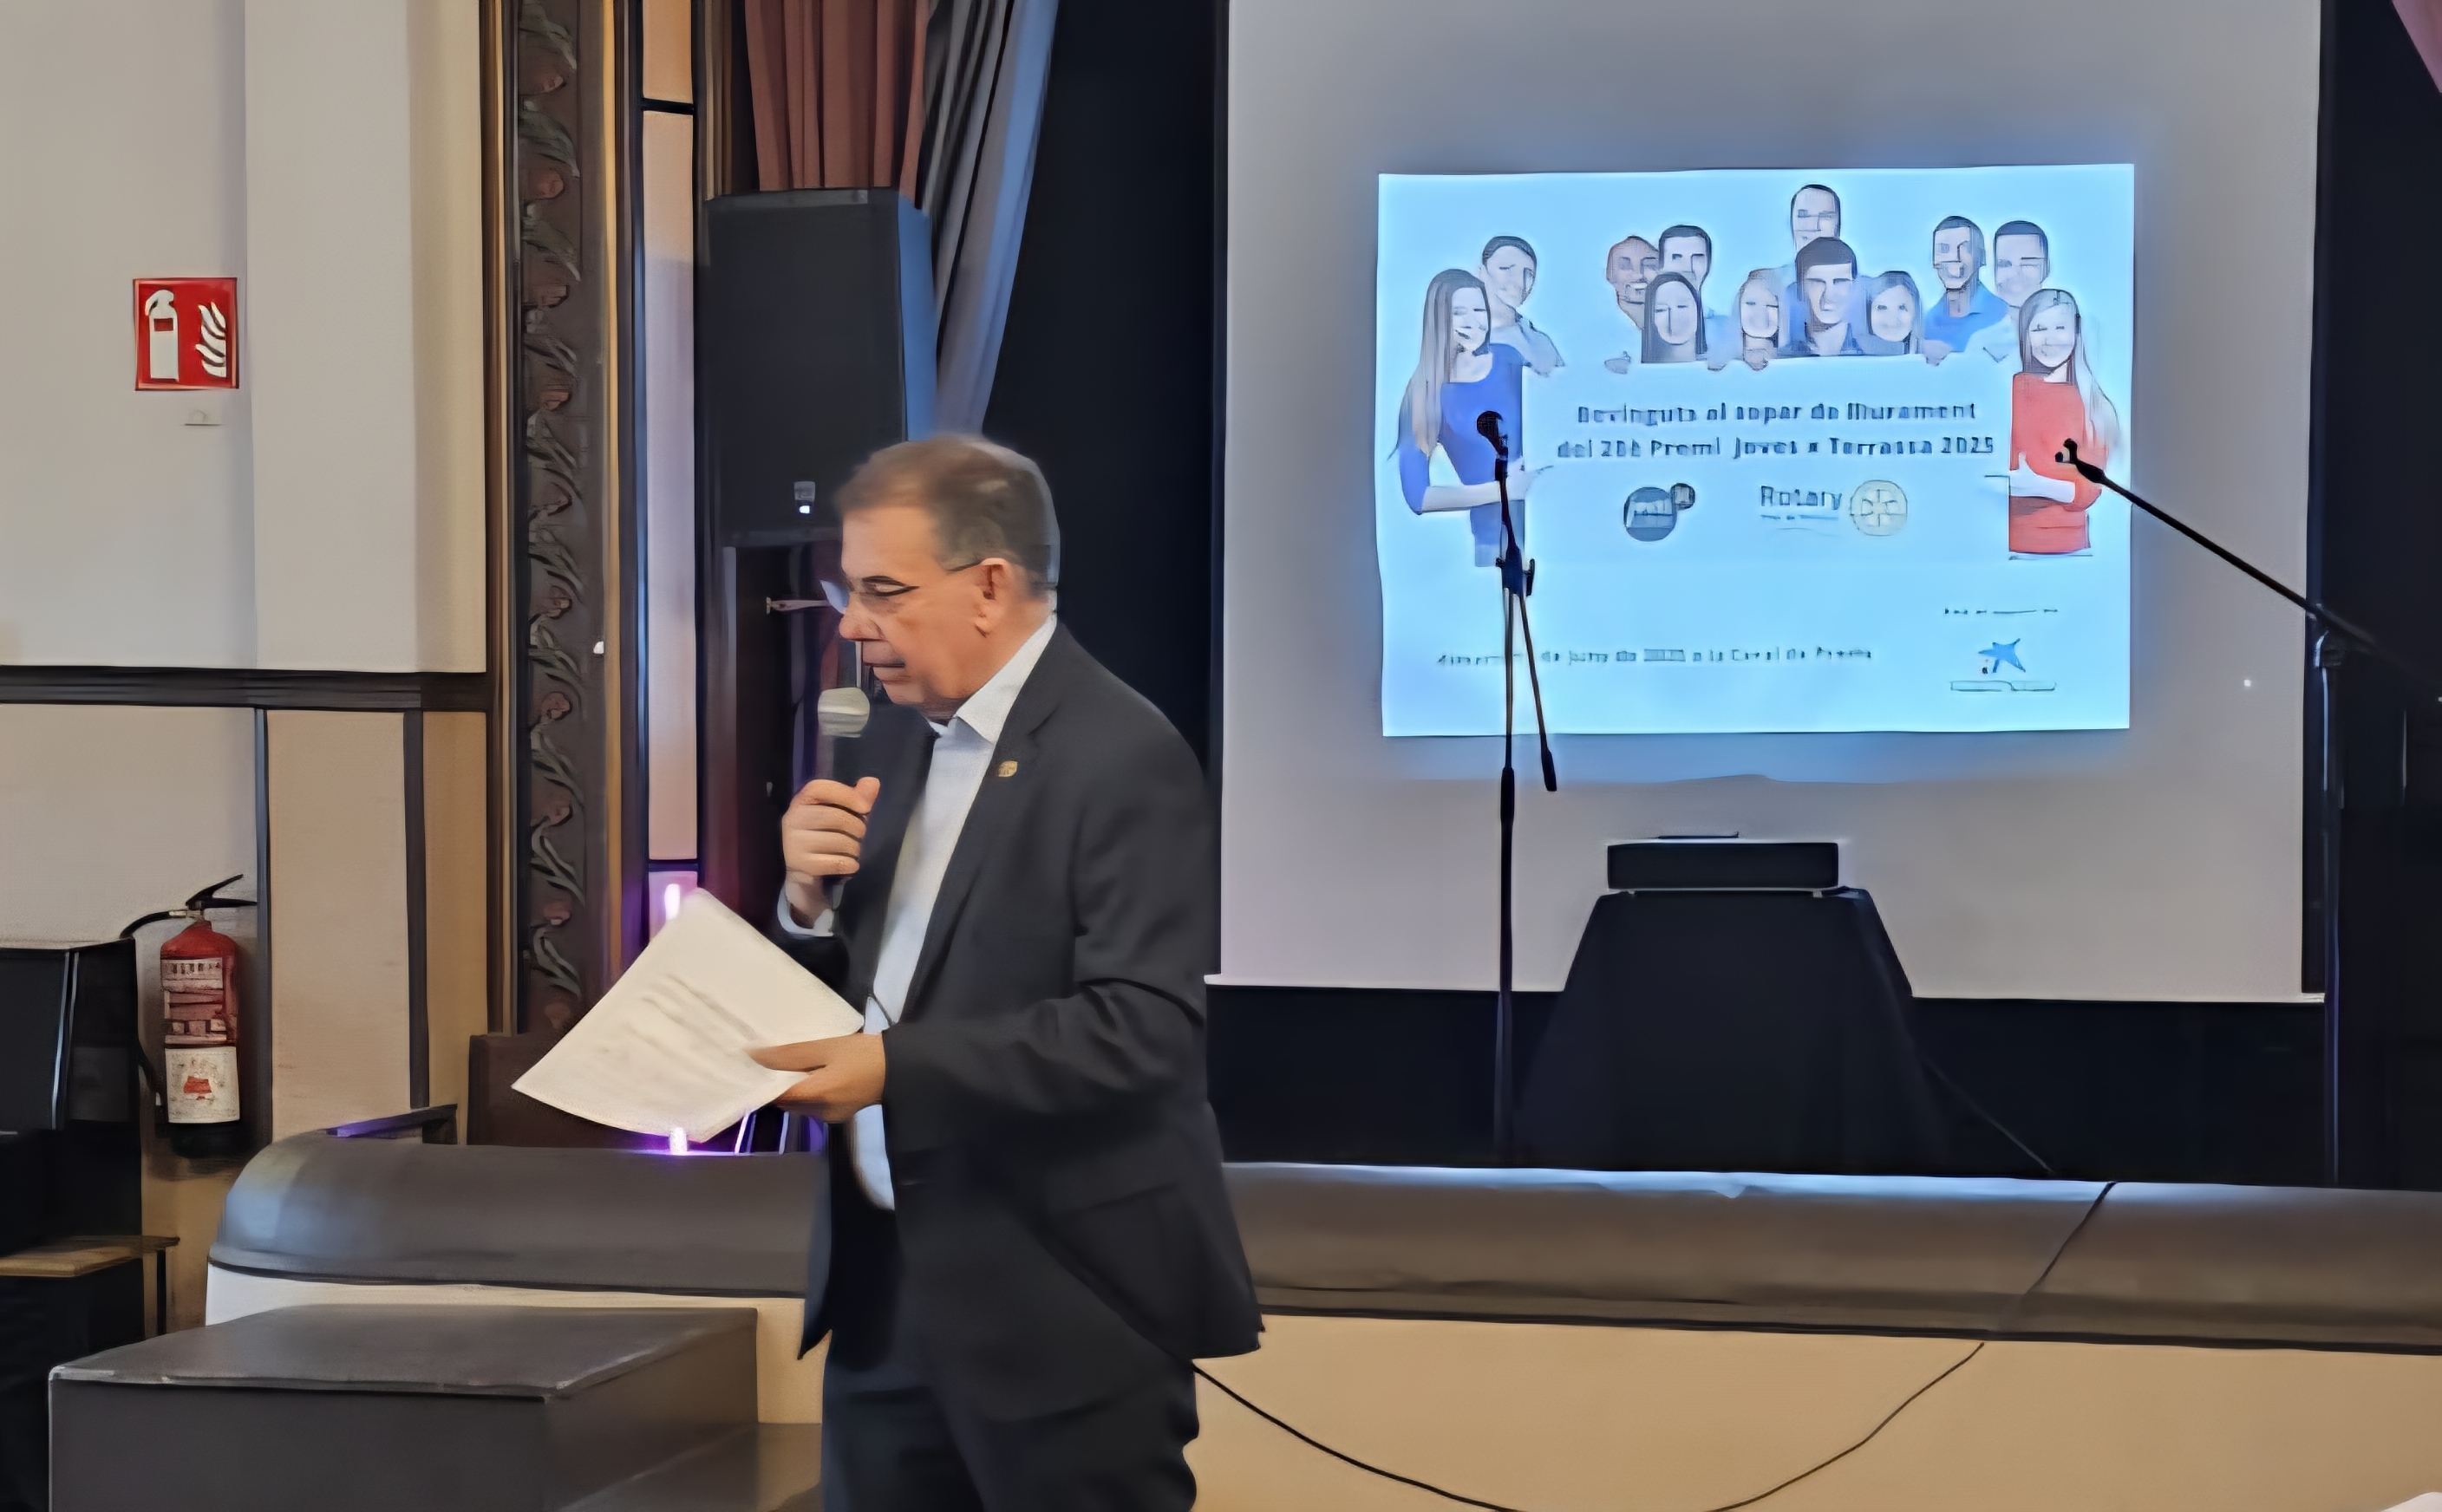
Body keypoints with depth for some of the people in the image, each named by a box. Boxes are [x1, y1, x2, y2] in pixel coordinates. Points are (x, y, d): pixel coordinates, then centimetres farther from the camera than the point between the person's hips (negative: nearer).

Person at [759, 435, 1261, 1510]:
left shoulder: (1123, 758, -15)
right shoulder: (900, 736, 11)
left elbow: (1144, 1030, -23)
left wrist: (897, 1067, -27)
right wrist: (810, 899, -5)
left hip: (1061, 1298, -7)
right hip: (888, 1274, 7)